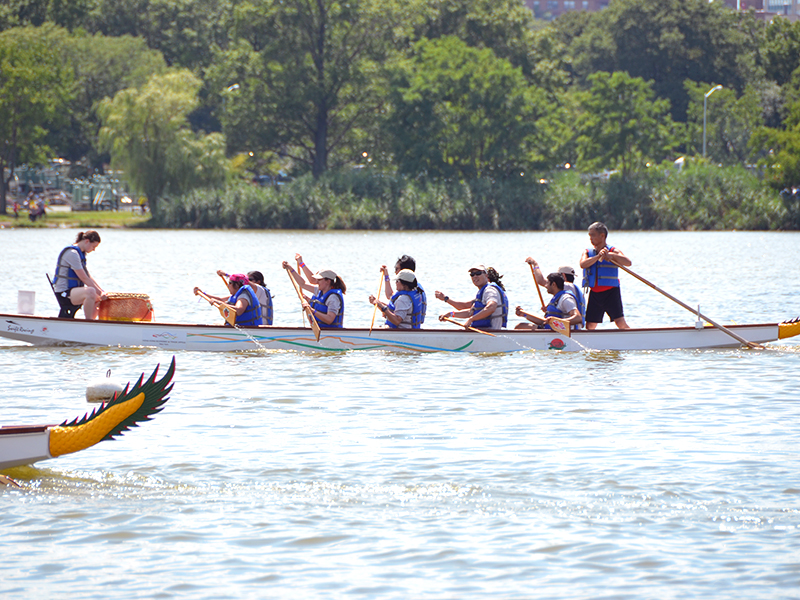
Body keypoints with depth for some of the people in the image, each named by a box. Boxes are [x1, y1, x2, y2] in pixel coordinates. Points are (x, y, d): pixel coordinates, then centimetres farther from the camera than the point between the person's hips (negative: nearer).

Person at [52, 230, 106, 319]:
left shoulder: (81, 253, 15)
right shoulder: (72, 253, -17)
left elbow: (88, 277, 18)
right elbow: (84, 279, -20)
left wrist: (102, 292, 8)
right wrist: (100, 293, -16)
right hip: (64, 293, -11)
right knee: (90, 291, -36)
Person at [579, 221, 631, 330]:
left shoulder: (614, 251, -2)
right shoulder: (587, 252, 9)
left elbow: (628, 263, -18)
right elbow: (583, 264, -13)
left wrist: (611, 255, -29)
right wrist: (598, 256, -25)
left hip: (611, 292, -4)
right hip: (594, 293, 4)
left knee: (621, 323, -14)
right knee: (590, 326, 6)